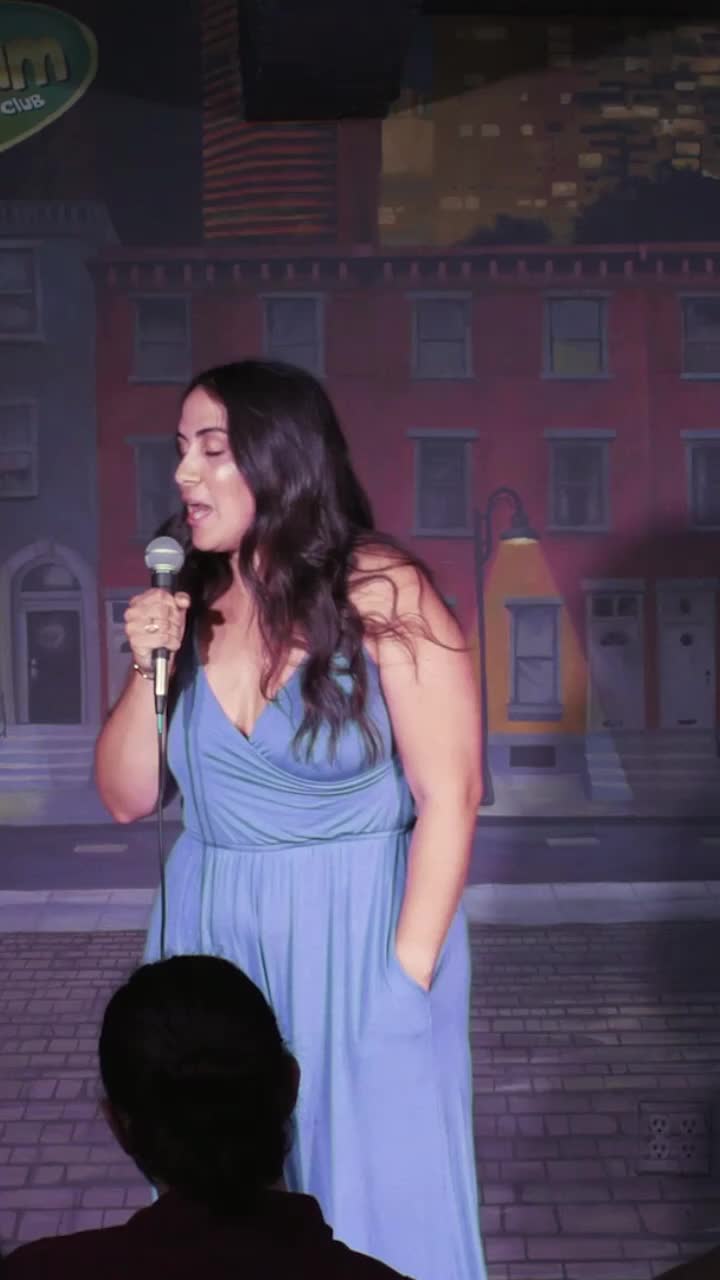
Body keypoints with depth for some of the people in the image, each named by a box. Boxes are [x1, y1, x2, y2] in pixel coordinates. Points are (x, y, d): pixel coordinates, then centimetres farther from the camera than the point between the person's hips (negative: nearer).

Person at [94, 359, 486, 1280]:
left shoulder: (381, 595, -12)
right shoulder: (189, 608, 3)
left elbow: (449, 797, -12)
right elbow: (127, 798, 7)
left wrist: (407, 974, -14)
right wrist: (149, 669, -9)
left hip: (358, 935, -4)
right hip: (213, 938, 5)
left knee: (372, 1201, 9)